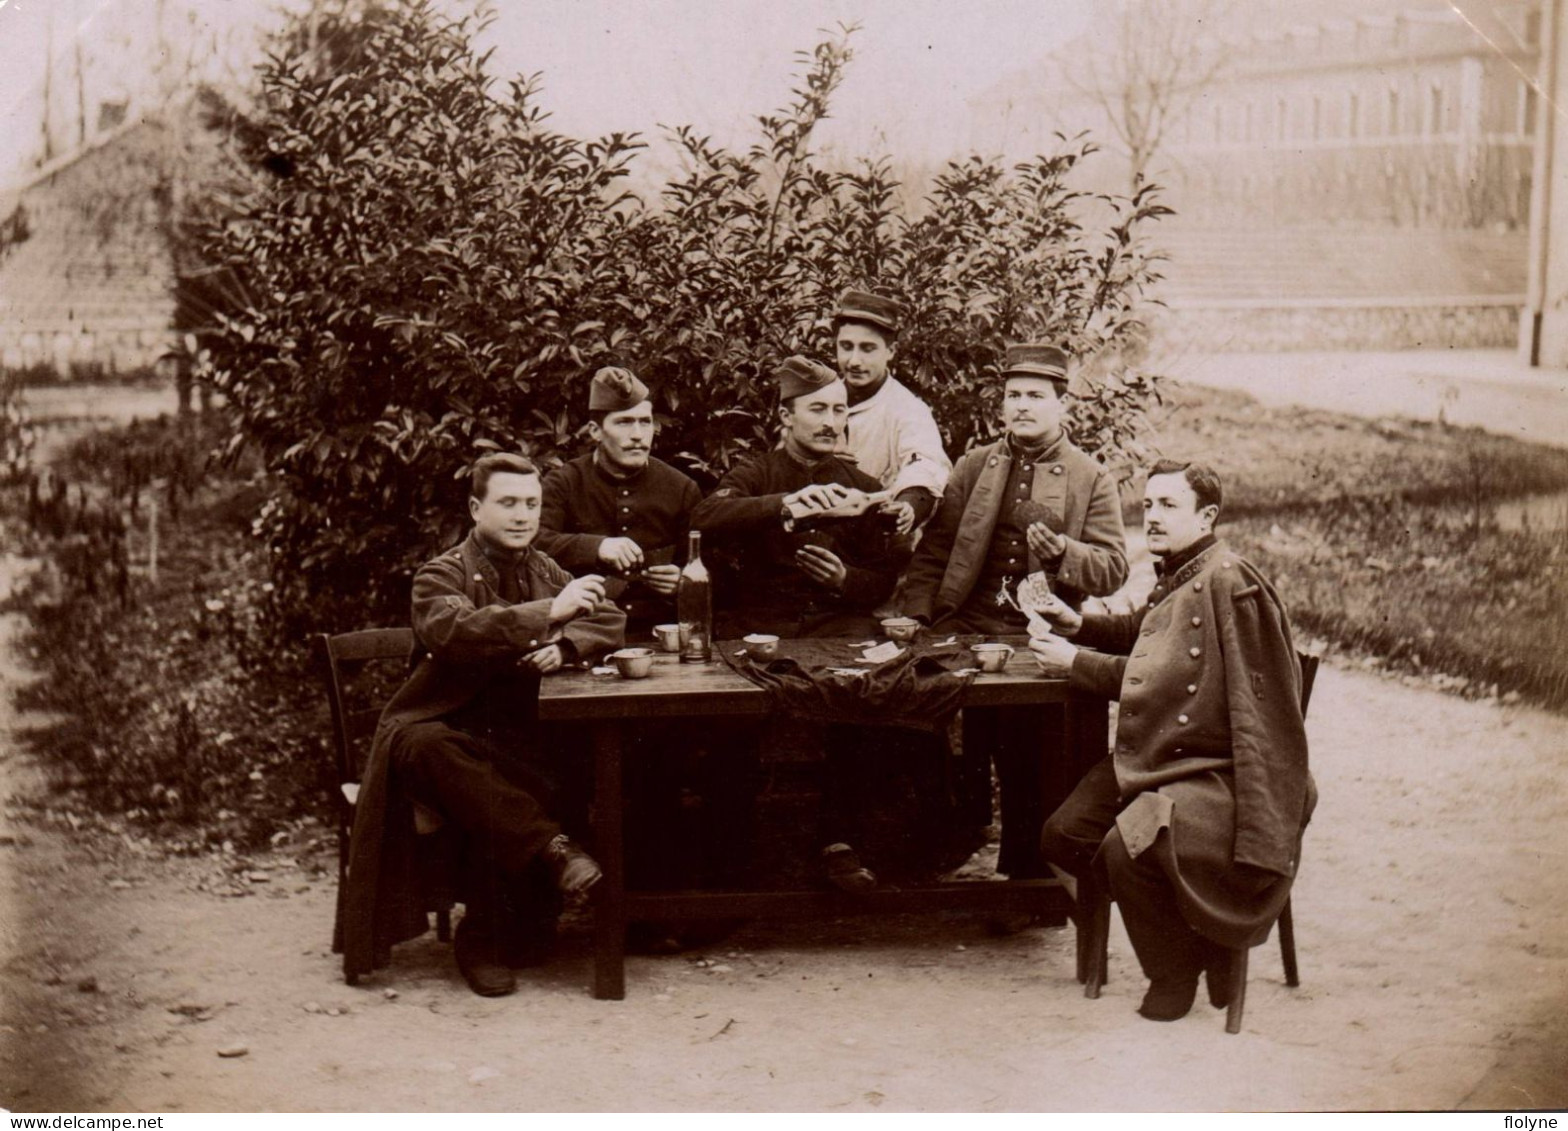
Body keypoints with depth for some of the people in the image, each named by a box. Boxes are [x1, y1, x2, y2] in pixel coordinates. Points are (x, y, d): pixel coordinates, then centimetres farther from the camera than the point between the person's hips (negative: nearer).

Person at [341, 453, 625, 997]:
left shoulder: (545, 573, 17)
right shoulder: (441, 576, -2)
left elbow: (611, 621, 13)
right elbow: (453, 630, -24)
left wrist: (563, 646, -9)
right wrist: (548, 613, -32)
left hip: (514, 740, 3)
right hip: (443, 730, -3)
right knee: (423, 747, -40)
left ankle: (486, 940, -14)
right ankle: (549, 847, -41)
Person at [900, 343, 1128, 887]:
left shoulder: (1092, 479, 6)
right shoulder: (972, 467, 14)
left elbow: (1114, 567, -1)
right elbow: (933, 550, 11)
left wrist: (1065, 554, -21)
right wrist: (918, 618, -2)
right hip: (974, 638, 2)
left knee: (1045, 777, -2)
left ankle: (1034, 880, 12)